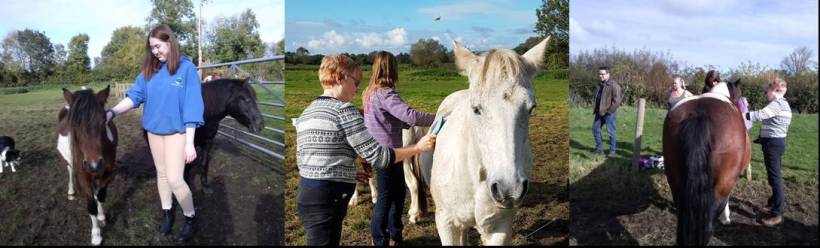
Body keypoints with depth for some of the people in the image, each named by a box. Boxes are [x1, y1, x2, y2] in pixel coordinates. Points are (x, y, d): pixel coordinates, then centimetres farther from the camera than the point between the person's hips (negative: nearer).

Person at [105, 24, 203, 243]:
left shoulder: (187, 68, -14)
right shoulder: (149, 70, 1)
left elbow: (192, 107, -15)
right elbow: (134, 96, -3)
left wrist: (189, 143, -18)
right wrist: (112, 112, -23)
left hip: (176, 131, -5)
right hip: (153, 130, 5)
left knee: (174, 179, -9)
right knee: (161, 173, 17)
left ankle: (190, 217, 12)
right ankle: (167, 214, 34)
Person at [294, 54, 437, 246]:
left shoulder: (307, 113, 13)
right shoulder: (343, 110, -12)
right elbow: (378, 156, -13)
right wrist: (418, 147, -4)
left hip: (305, 195, 9)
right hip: (328, 201, -9)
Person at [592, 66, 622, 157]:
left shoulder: (613, 85, -14)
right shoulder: (600, 84, 13)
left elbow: (617, 100, -20)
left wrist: (609, 110, -18)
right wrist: (595, 109, 13)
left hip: (609, 113, -9)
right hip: (599, 112, 9)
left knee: (611, 131, 0)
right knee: (595, 129, 12)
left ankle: (612, 150, 12)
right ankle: (598, 148, 23)